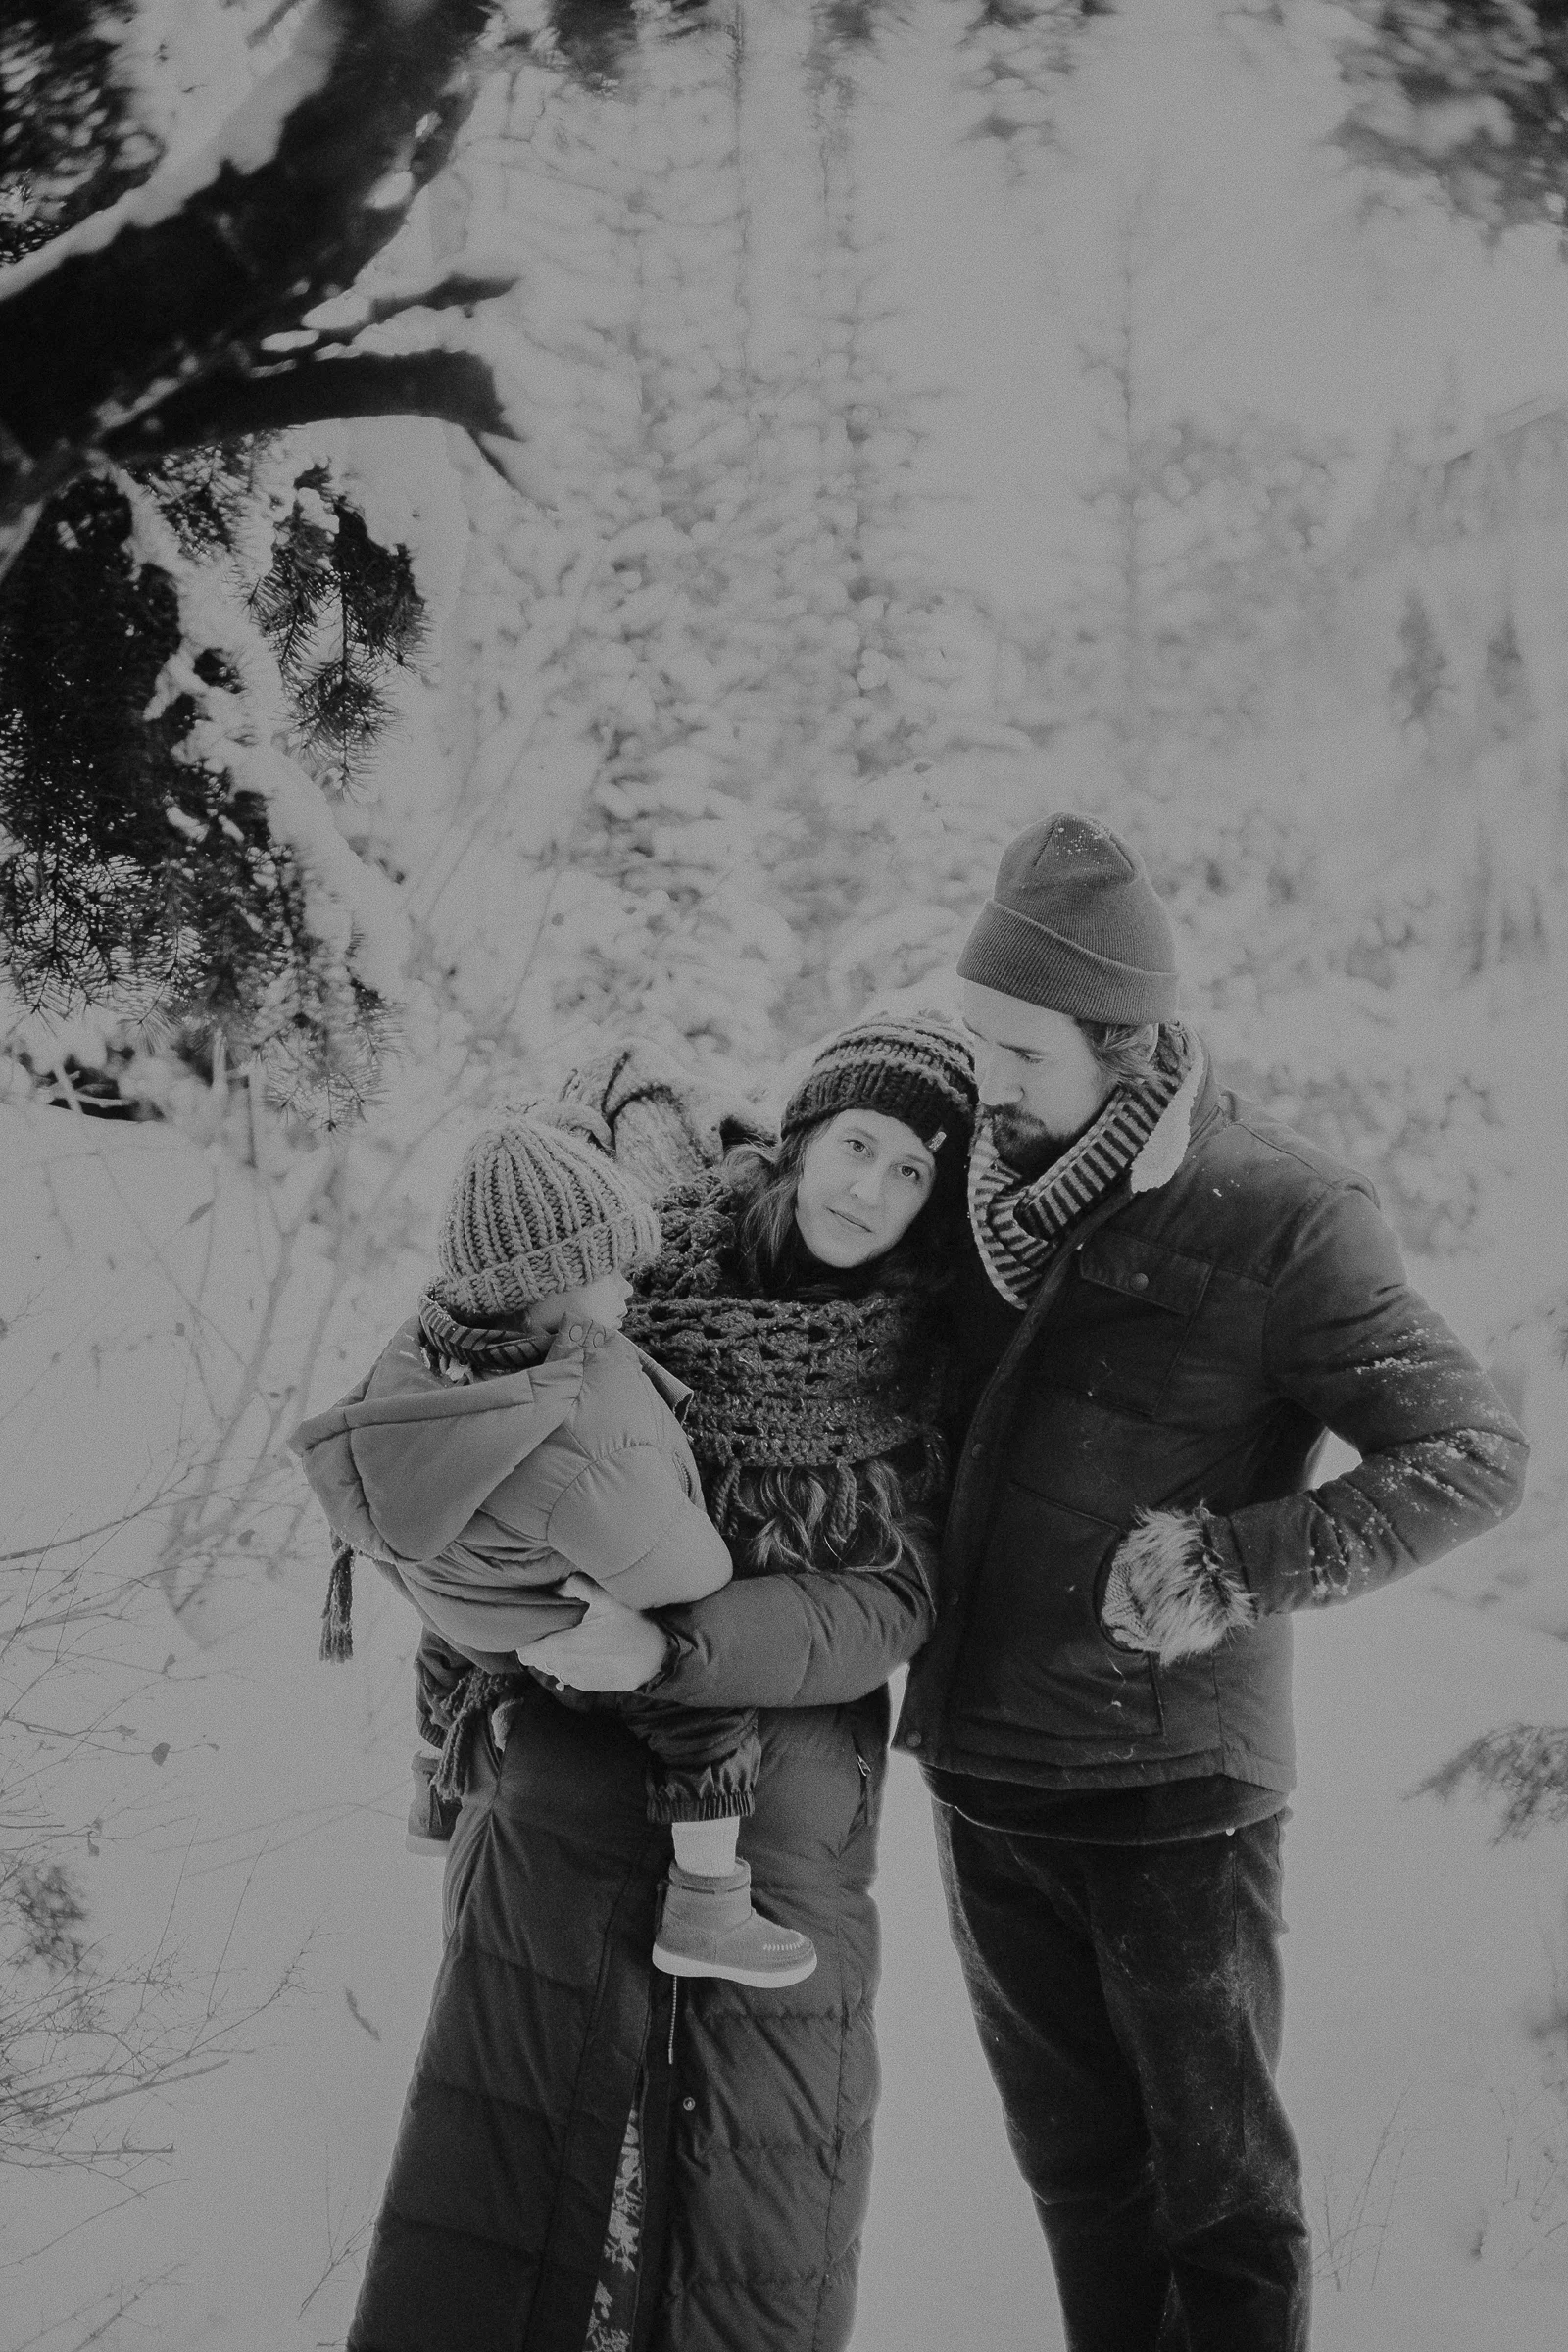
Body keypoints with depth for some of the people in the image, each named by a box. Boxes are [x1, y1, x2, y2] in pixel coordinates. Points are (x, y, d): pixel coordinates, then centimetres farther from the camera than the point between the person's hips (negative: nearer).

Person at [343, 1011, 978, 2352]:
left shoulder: (922, 1354, -1)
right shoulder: (641, 1259, 0)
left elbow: (888, 1604, -11)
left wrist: (670, 1648, -25)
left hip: (788, 1773, 0)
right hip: (569, 1752, 0)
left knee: (768, 2154, 5)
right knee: (519, 2142, 0)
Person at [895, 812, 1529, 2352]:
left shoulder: (1280, 1222, -14)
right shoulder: (997, 1181, 2)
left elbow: (1476, 1457, -14)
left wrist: (1244, 1565, -22)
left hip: (1170, 1784, -5)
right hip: (986, 1774, 5)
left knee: (1219, 2183, 7)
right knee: (1074, 2167, 18)